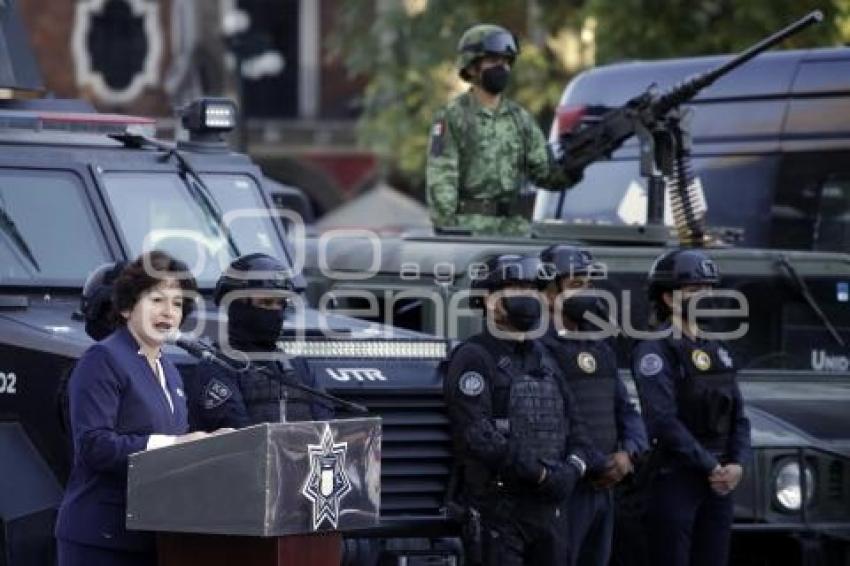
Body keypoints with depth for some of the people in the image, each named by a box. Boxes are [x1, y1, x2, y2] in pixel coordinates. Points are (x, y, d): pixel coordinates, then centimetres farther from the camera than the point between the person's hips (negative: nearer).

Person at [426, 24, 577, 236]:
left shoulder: (520, 118, 13)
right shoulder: (452, 118, -4)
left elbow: (546, 174, 12)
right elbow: (440, 182, -8)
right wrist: (446, 231, -16)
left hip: (513, 226, 6)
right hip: (469, 226, -6)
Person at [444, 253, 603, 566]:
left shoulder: (541, 357, 18)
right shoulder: (473, 358, -7)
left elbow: (571, 420, 18)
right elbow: (475, 434, -18)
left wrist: (574, 466, -4)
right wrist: (540, 473, -19)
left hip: (548, 504, 8)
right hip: (496, 506, -8)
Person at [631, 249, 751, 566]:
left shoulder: (717, 351, 15)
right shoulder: (655, 352, -9)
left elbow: (737, 417, 13)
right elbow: (663, 421, -18)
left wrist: (737, 463, -5)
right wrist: (710, 466, -16)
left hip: (719, 481, 7)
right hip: (672, 480, -7)